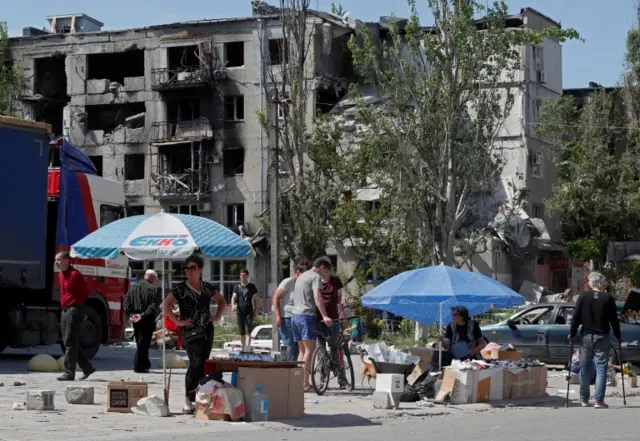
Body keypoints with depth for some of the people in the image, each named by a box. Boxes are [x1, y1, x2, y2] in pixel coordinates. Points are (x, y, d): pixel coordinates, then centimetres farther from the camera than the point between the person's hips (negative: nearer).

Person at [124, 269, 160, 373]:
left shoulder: (133, 288, 12)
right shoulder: (152, 289, -8)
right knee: (144, 343, -2)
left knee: (140, 342, 17)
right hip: (147, 320, -6)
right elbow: (154, 306, -17)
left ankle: (145, 364, 25)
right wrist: (143, 315, -18)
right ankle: (138, 366, -4)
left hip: (135, 320, 6)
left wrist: (131, 314, -3)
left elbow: (126, 302, 6)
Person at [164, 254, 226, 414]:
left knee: (203, 364, 6)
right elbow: (166, 304, -10)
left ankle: (198, 398, 13)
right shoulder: (181, 288, -3)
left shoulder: (207, 287, 10)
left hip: (207, 330, 5)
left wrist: (217, 316, 10)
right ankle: (188, 399, -10)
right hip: (191, 331, -5)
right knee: (196, 363, -16)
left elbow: (221, 301, 24)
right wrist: (178, 321, -14)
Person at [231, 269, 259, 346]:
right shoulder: (237, 287, 11)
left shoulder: (252, 287, 8)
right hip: (240, 311, 2)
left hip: (249, 311, -2)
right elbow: (234, 297, 1)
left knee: (248, 331, -13)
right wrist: (233, 305, -20)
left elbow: (255, 299, 9)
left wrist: (256, 310, 1)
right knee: (241, 331, 6)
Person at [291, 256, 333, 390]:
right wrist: (324, 316, -28)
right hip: (306, 315, -9)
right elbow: (317, 296, -20)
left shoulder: (302, 276, 24)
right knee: (309, 349, -9)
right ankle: (305, 383, -15)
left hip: (295, 315, 9)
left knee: (302, 350, 13)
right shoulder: (316, 276, -5)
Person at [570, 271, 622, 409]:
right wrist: (618, 336, 13)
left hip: (587, 336, 1)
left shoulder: (583, 297, -1)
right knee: (601, 369, -1)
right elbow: (614, 320, 1)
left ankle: (584, 399, 15)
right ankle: (599, 400, -8)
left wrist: (572, 334, 8)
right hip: (602, 337, -1)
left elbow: (576, 317, -2)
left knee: (585, 368, 11)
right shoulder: (608, 298, -3)